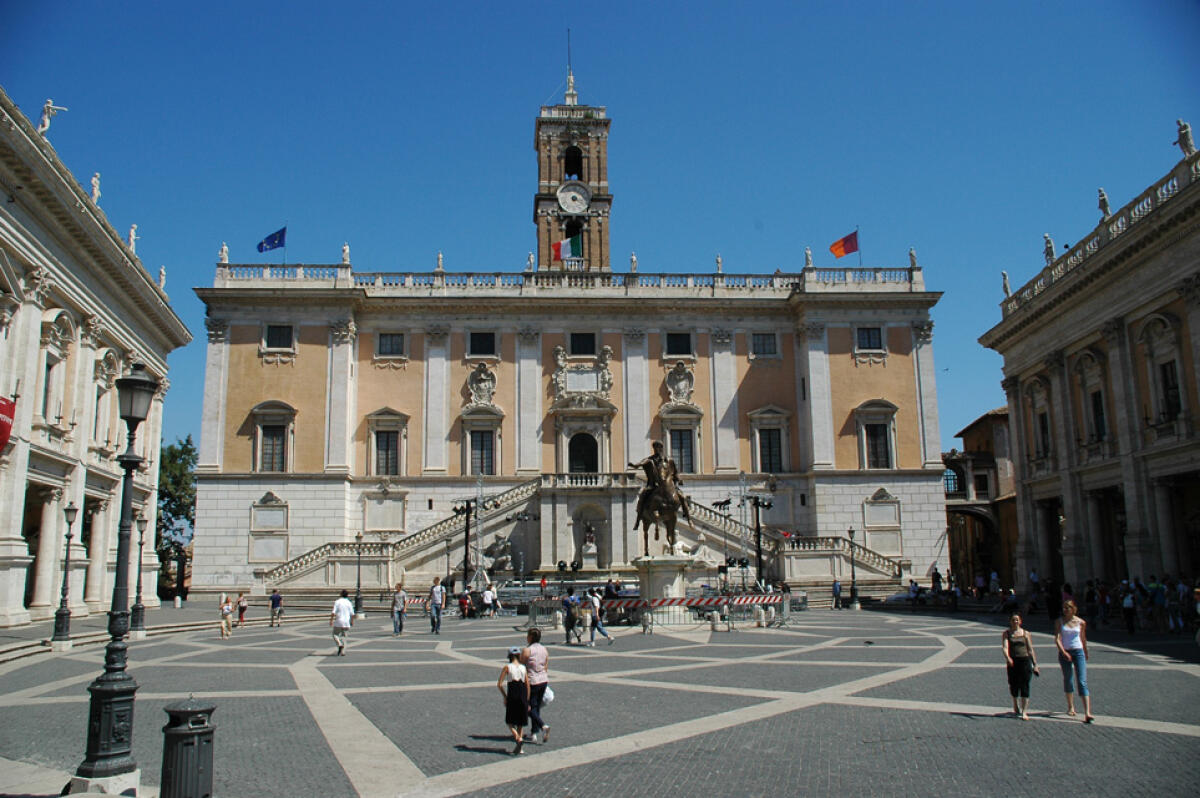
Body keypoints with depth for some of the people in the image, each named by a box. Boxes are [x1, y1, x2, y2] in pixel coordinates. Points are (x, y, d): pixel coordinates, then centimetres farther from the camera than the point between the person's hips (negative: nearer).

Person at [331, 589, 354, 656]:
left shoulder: (337, 602, -4)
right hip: (346, 622, 3)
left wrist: (331, 620, -5)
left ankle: (340, 645, -17)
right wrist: (352, 621, 17)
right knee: (343, 636, 10)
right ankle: (343, 652, 4)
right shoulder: (349, 603, 5)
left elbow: (333, 612, -11)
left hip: (338, 621, -3)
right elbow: (352, 614, 6)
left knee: (335, 634, 8)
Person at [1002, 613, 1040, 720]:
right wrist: (1007, 657, -27)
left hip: (1025, 660, 0)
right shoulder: (1006, 633, 5)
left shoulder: (1025, 633, 8)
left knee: (1024, 686, -8)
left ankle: (1024, 712, -7)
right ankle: (1015, 706, 34)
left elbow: (1030, 650, 10)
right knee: (1013, 685, 7)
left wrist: (1035, 665, 7)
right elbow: (1005, 647, -9)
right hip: (1012, 662, 0)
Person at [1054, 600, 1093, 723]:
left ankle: (1087, 712, -15)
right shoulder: (1059, 622, 0)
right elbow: (1057, 638, -9)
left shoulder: (1081, 622, 1)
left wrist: (1086, 653, 27)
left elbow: (1083, 638, 16)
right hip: (1064, 653, 1)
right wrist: (1063, 652, -23)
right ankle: (1071, 707, 30)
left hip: (1078, 652, -1)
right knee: (1067, 680, 11)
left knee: (1082, 682, -10)